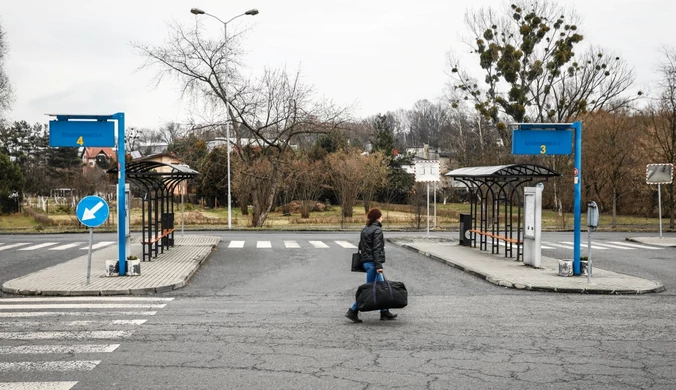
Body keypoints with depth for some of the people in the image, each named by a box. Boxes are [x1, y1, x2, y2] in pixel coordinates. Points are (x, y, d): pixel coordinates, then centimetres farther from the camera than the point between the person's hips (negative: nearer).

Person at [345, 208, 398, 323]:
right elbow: (377, 249, -18)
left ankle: (384, 312, 15)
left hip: (365, 261, 9)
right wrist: (378, 265, -19)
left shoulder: (364, 229, 13)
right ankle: (353, 311, -2)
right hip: (372, 262, -9)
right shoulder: (377, 230, -13)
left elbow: (360, 246, 17)